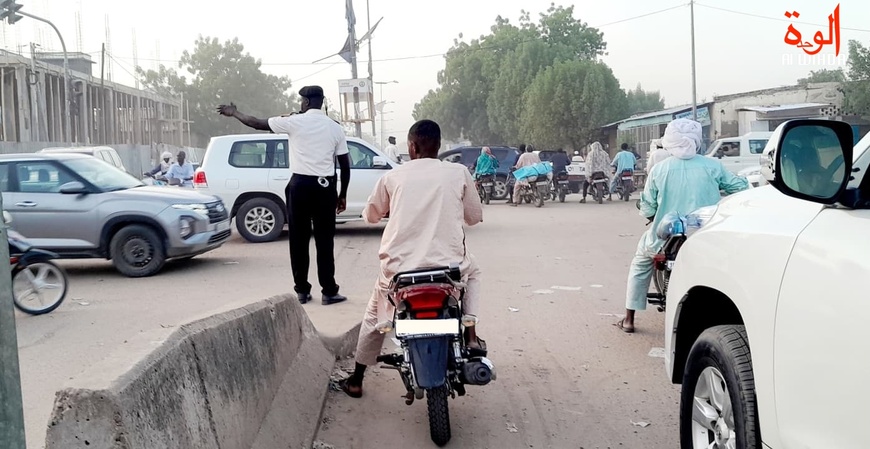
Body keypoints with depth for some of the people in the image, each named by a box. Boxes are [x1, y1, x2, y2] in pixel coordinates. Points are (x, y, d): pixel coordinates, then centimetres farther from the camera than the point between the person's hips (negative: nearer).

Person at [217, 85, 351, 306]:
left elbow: (259, 124, 7)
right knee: (325, 241, 4)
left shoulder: (295, 121, -2)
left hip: (300, 184, -1)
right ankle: (329, 292, 5)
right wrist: (343, 194, 16)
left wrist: (235, 113, 23)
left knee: (299, 240, 8)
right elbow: (345, 166, 6)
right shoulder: (335, 127, 6)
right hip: (325, 186, 2)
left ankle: (302, 290, 12)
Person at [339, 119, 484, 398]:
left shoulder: (394, 176, 6)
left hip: (399, 268, 0)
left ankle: (356, 381, 36)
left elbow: (371, 215, 20)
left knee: (374, 317, 28)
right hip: (450, 267, 0)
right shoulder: (459, 173, 4)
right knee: (472, 272, 35)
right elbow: (475, 217, 14)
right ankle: (471, 337, 19)